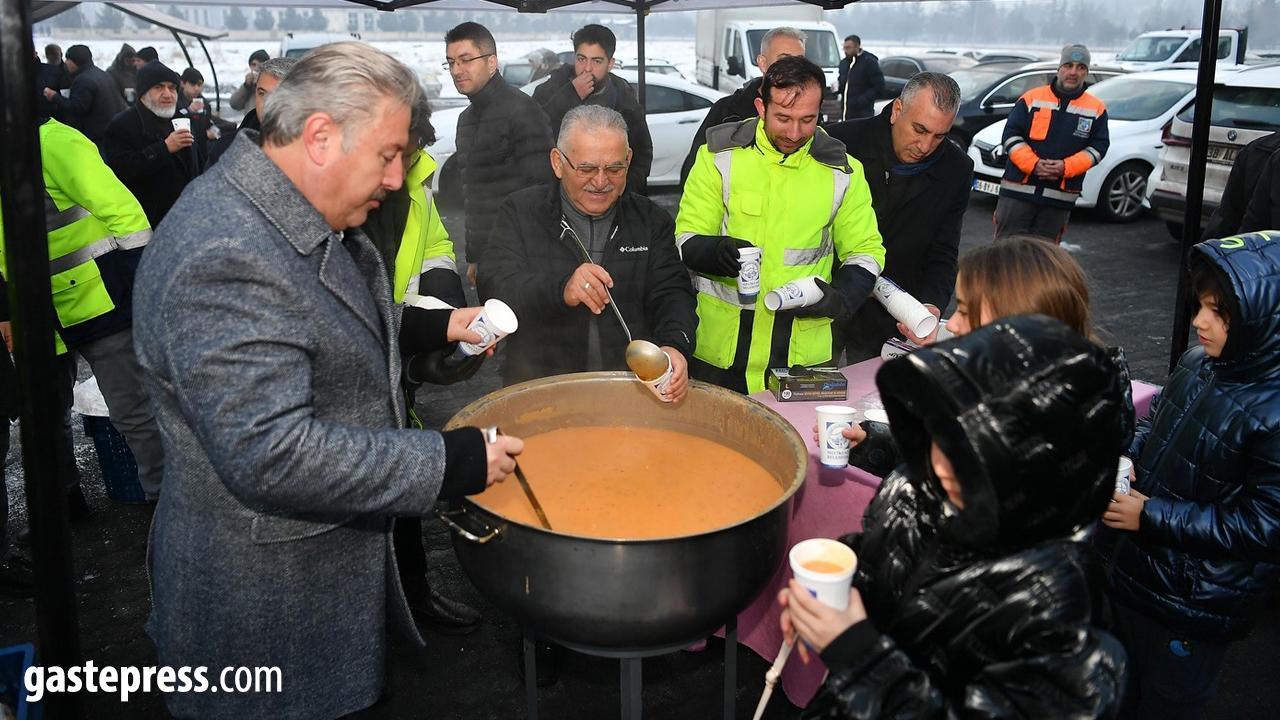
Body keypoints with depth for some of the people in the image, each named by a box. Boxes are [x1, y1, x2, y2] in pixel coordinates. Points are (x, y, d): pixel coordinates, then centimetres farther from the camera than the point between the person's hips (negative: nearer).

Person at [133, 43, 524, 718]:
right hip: (267, 604, -9)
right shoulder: (225, 257, -29)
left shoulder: (305, 220, 3)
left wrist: (435, 327, 9)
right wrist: (452, 461, -28)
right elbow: (272, 456, -33)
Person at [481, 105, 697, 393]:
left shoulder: (651, 219, 13)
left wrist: (674, 345, -19)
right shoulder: (520, 212, 6)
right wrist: (560, 291, -26)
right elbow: (494, 289, -6)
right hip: (541, 388, -1)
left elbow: (672, 293, 4)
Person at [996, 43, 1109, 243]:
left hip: (1060, 198, 2)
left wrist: (1066, 166, -14)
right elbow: (1011, 136, -1)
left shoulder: (1096, 109, 7)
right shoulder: (1032, 98, 3)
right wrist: (1033, 164, -16)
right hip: (1018, 190, -1)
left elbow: (1098, 147, 3)